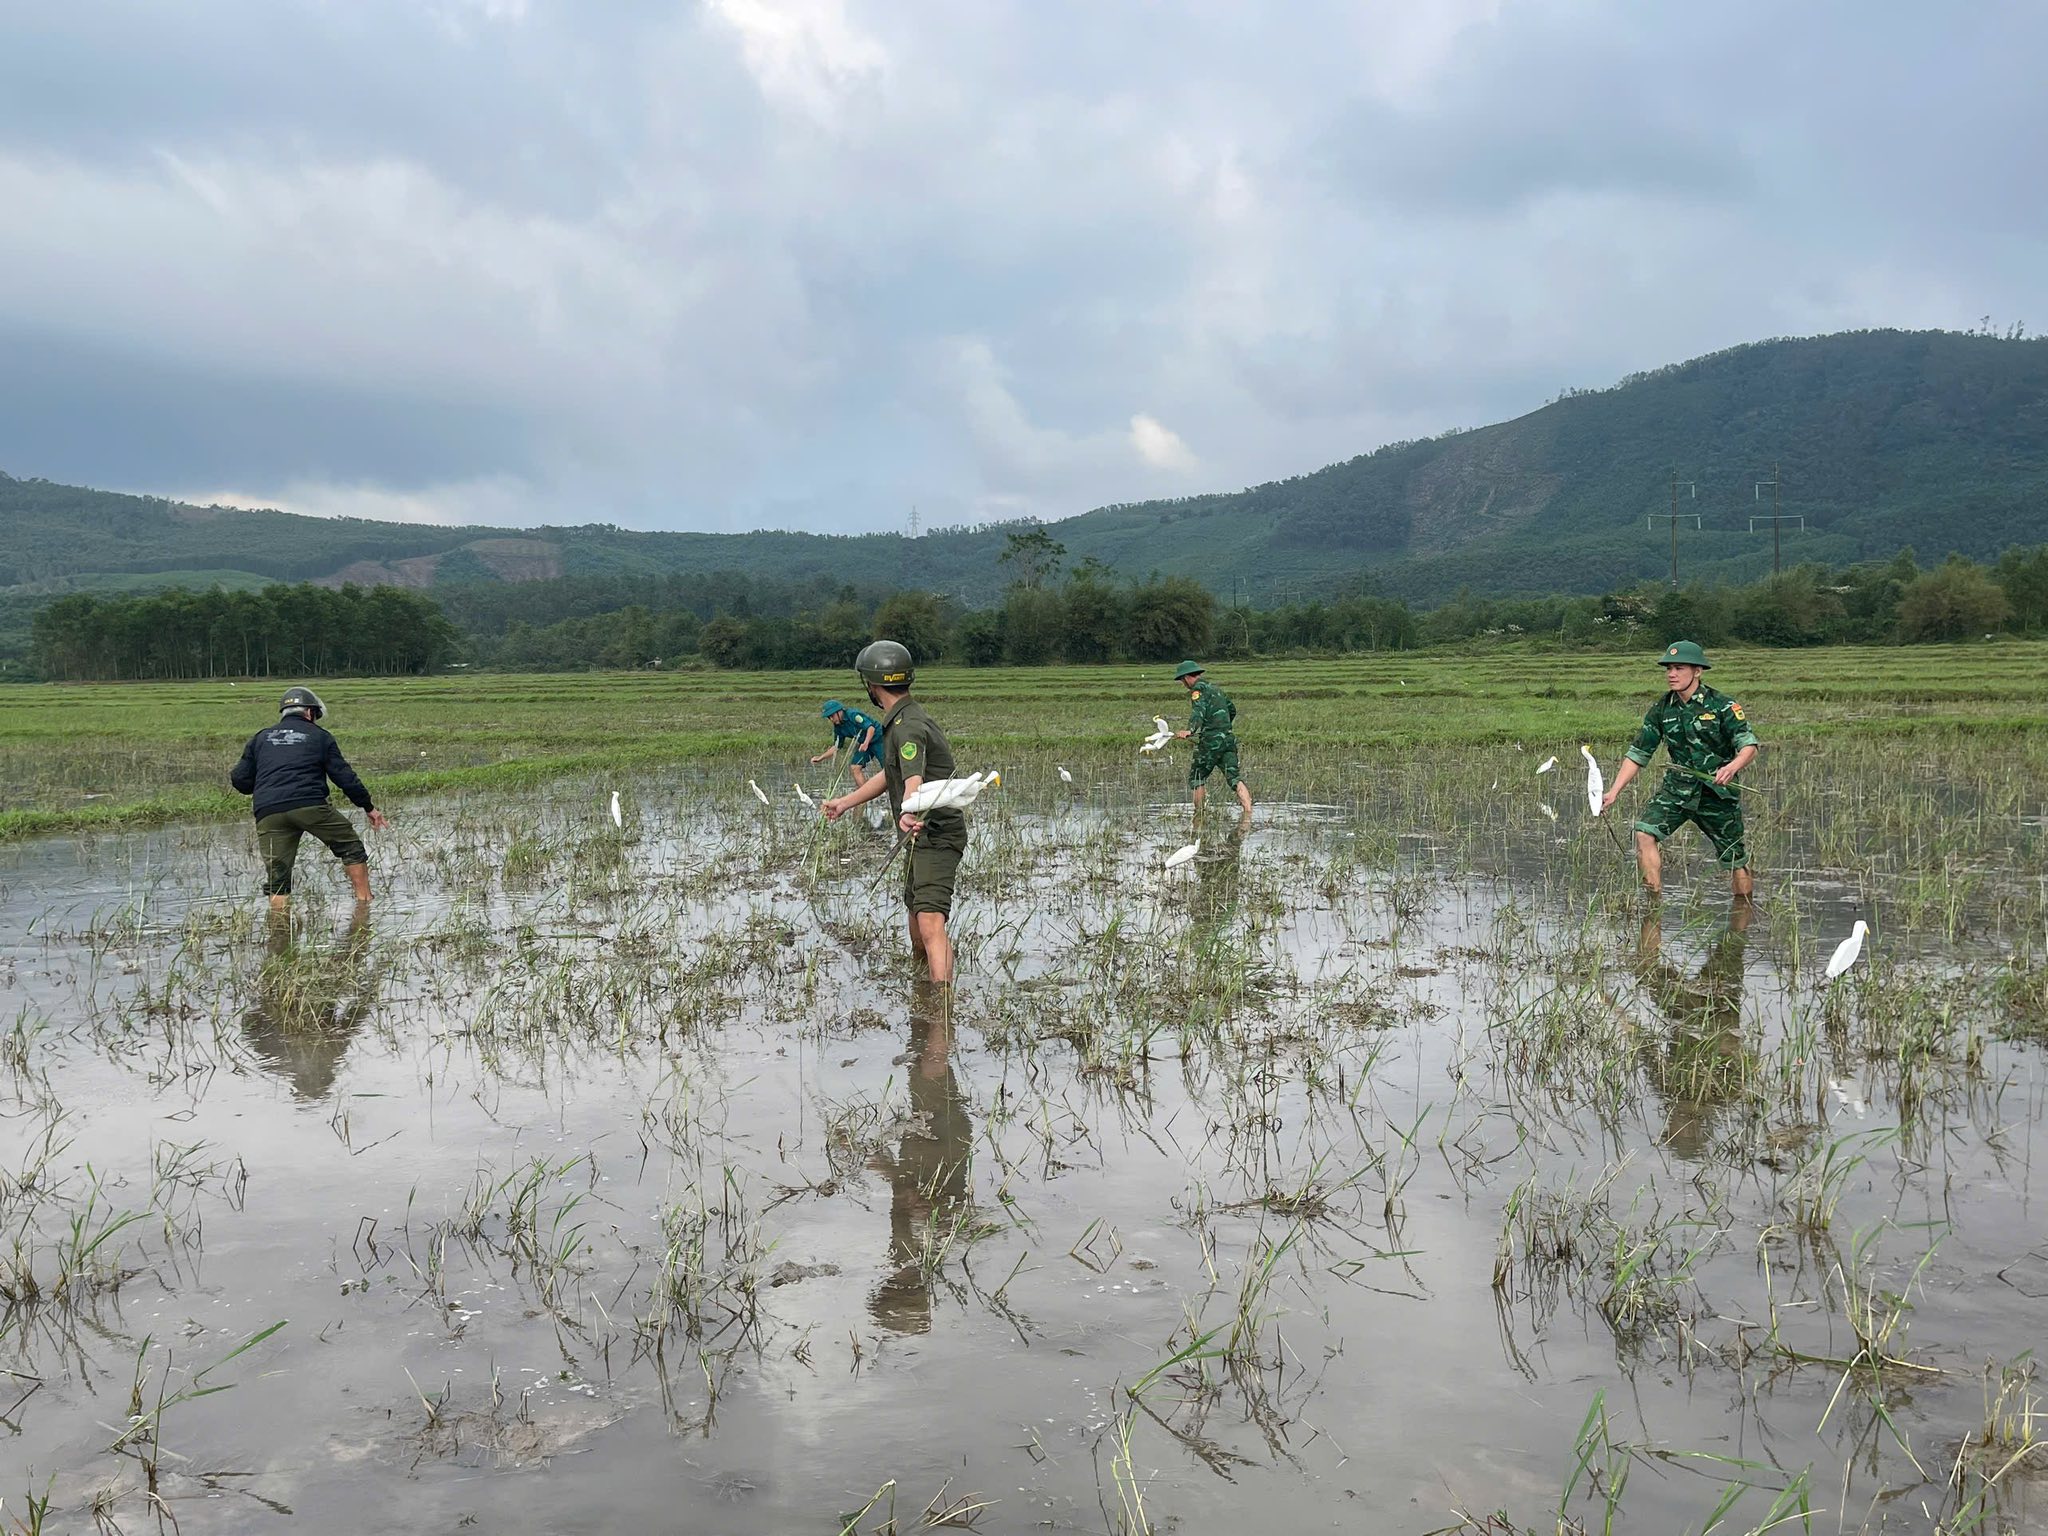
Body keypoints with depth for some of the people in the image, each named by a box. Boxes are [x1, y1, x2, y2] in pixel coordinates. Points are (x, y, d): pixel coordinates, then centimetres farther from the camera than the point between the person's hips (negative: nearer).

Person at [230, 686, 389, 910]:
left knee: (277, 879, 6)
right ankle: (364, 902, 11)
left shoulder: (260, 738, 24)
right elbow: (344, 777, 10)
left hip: (268, 814, 3)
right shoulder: (319, 736, 15)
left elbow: (239, 780, 17)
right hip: (310, 806, -3)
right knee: (351, 846, 15)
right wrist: (369, 808, 17)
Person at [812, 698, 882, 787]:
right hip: (864, 743, 8)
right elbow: (836, 747, 10)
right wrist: (821, 758, 3)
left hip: (877, 739, -8)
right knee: (855, 767, -5)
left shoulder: (853, 715, -22)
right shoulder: (838, 727, 2)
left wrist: (866, 743, -43)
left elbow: (871, 727, -29)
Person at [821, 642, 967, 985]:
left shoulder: (908, 727, -21)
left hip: (937, 836, -11)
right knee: (914, 908, 29)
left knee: (931, 922, -25)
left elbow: (914, 781, -39)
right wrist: (846, 802, 34)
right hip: (922, 836, 11)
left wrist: (910, 814, -59)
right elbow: (891, 774, 26)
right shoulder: (903, 719, 13)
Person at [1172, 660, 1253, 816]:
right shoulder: (1215, 688, 23)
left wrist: (1190, 731, -36)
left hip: (1211, 741, -7)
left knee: (1197, 777, 8)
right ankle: (1248, 811, -18)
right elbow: (1232, 710, 34)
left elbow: (1198, 712, -22)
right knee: (1233, 776, -2)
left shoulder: (1198, 689, -3)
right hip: (1229, 738, 7)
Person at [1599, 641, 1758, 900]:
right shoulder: (1661, 710, 3)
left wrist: (1732, 767, -36)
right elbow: (1638, 754, 6)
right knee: (1645, 832, -20)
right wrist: (1614, 791, -3)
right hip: (1677, 788, 3)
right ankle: (1655, 900, -18)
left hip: (1718, 792, -3)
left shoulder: (1722, 705, -9)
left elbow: (1749, 744, -14)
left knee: (1735, 859, 6)